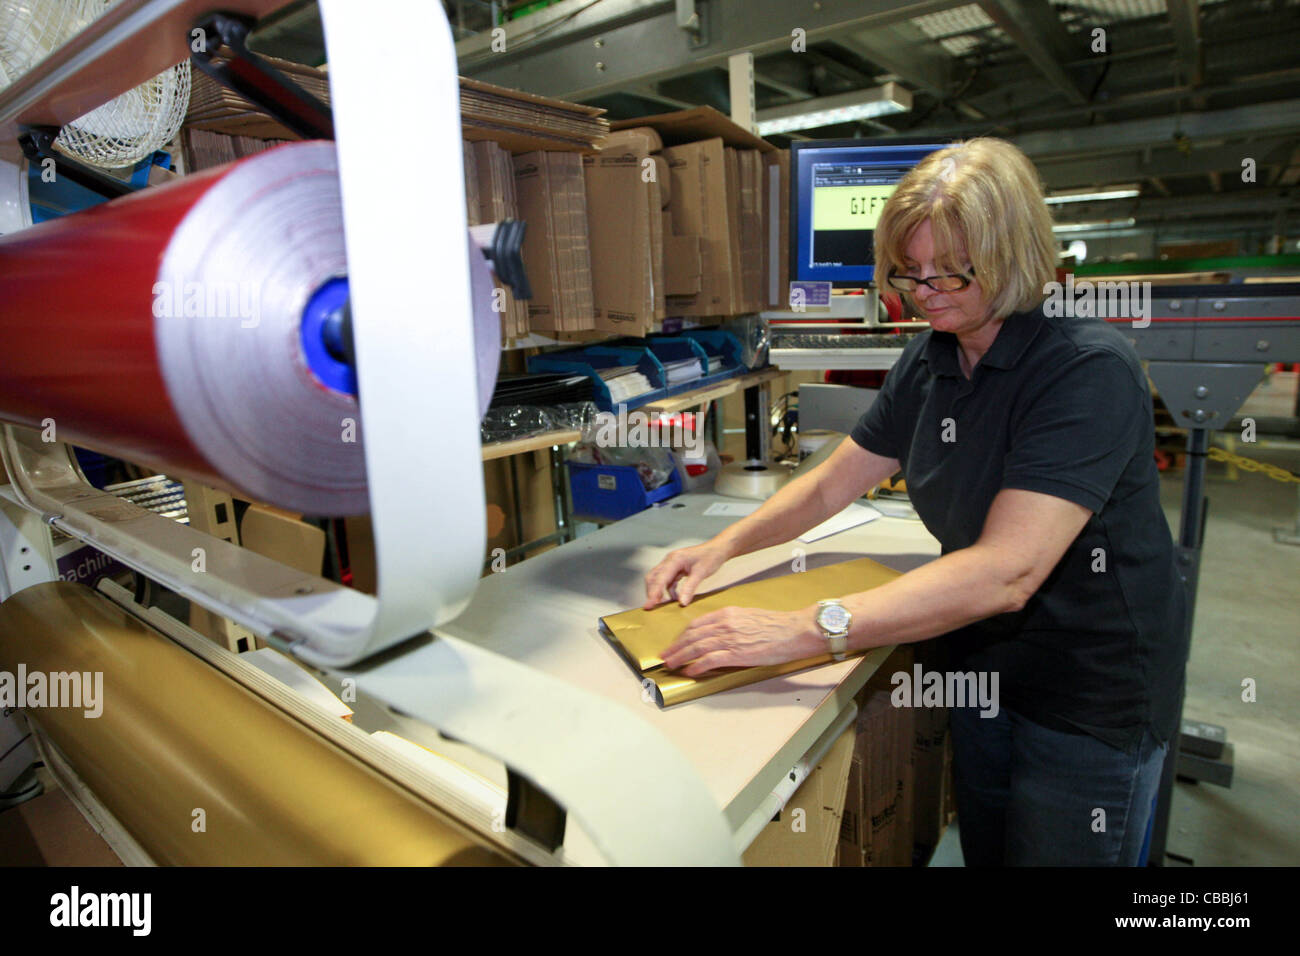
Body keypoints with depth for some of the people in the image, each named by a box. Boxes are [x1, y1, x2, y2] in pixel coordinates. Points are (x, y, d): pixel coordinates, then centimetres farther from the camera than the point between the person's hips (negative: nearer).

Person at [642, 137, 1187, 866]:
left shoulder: (1089, 369, -25)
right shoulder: (930, 361, -2)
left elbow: (1005, 572, -35)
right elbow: (832, 483, 3)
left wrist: (804, 630, -41)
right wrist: (723, 548, -9)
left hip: (1095, 692, -6)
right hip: (983, 666, 6)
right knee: (982, 853, 22)